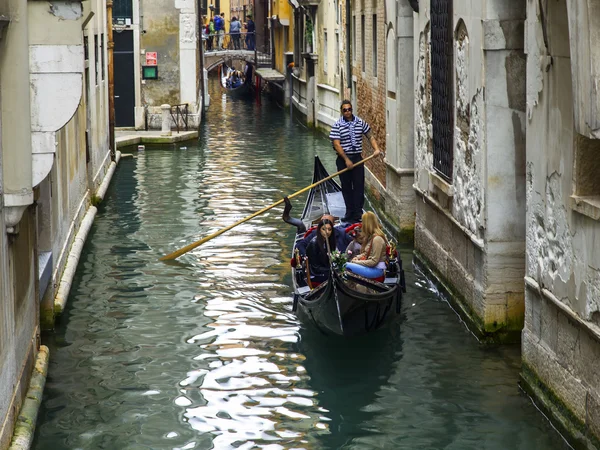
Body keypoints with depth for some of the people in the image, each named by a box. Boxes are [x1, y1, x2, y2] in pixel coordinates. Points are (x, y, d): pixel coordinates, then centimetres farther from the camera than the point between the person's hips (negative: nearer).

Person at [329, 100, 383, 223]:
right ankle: (349, 212, 15)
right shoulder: (337, 126, -6)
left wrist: (376, 149, -6)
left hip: (357, 158, 2)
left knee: (359, 186, -3)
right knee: (346, 187, 6)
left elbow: (370, 136, 12)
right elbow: (336, 144, -11)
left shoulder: (360, 123, 4)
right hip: (343, 159, -2)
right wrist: (346, 160, -16)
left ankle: (357, 214, 0)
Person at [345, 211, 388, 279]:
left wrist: (357, 262, -12)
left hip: (376, 270, -10)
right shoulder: (371, 236, 13)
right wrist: (357, 257, 5)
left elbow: (374, 261, -19)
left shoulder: (377, 239, -18)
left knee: (348, 266, -21)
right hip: (370, 266, 10)